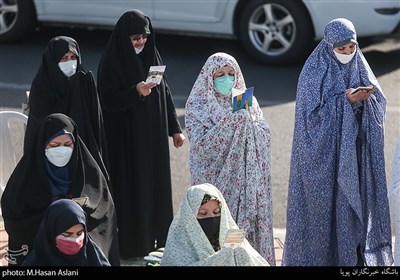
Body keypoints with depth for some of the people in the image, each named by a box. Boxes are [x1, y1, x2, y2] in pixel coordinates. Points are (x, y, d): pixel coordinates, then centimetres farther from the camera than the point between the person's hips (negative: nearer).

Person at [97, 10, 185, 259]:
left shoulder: (152, 55, 6)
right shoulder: (111, 62, -12)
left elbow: (165, 93, 12)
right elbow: (108, 101, -16)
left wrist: (175, 128, 10)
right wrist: (136, 92, -31)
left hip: (153, 135, 6)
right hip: (126, 137, -6)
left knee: (155, 184, 11)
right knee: (130, 187, -2)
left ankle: (153, 236, 24)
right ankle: (130, 244, 6)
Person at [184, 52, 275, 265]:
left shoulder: (247, 101, 8)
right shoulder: (198, 106, -3)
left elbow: (265, 136, 1)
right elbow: (201, 146, -16)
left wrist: (248, 122, -17)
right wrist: (230, 123, -23)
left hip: (246, 182, 3)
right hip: (217, 182, -3)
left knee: (248, 222, 5)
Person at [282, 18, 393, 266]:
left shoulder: (359, 67, 5)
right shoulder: (314, 72, -11)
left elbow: (379, 101, 6)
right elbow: (313, 113, -15)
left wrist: (367, 97, -16)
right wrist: (346, 101, -23)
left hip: (354, 149, 5)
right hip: (324, 150, -5)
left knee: (356, 197, 7)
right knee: (324, 203, 0)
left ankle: (354, 253, 18)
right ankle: (320, 256, 12)